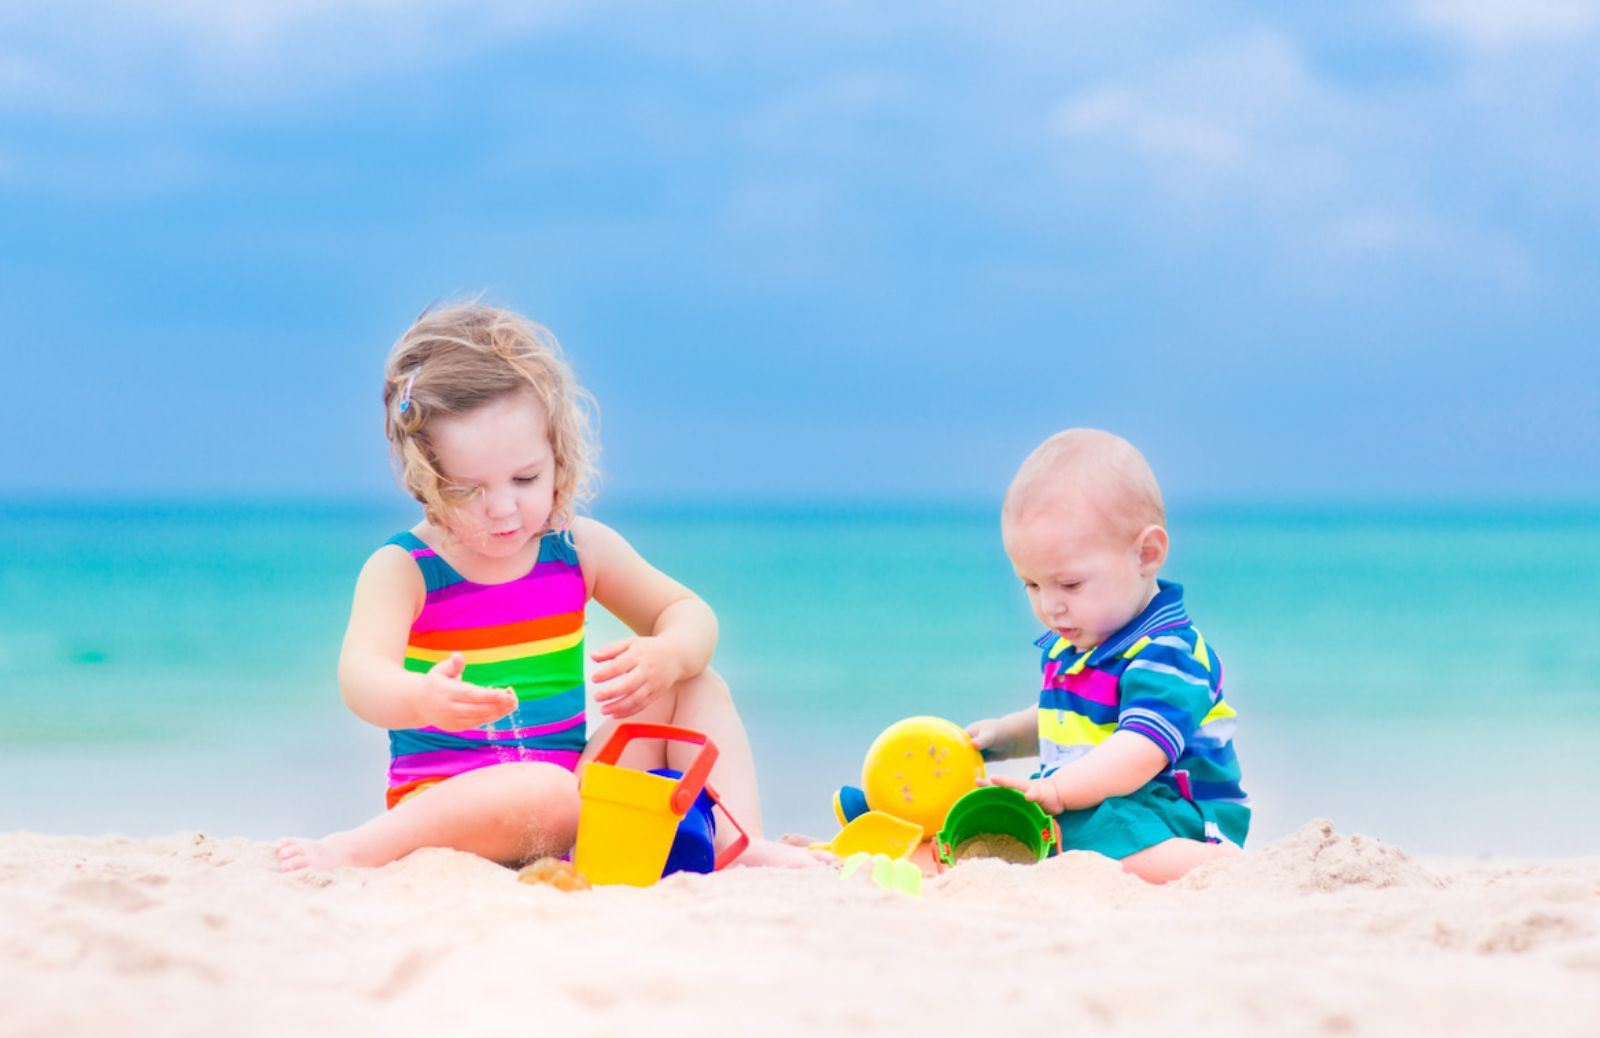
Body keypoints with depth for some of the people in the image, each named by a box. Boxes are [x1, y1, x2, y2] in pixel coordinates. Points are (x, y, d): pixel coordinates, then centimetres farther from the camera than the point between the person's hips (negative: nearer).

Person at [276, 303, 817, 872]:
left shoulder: (578, 548, 6)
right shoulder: (401, 570, -9)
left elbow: (689, 614, 14)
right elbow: (362, 675, -26)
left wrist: (665, 657, -13)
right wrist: (425, 699, -52)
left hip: (575, 779, 6)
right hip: (444, 797, -6)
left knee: (697, 688, 0)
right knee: (547, 792, -39)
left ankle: (738, 840, -10)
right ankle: (361, 848, -33)